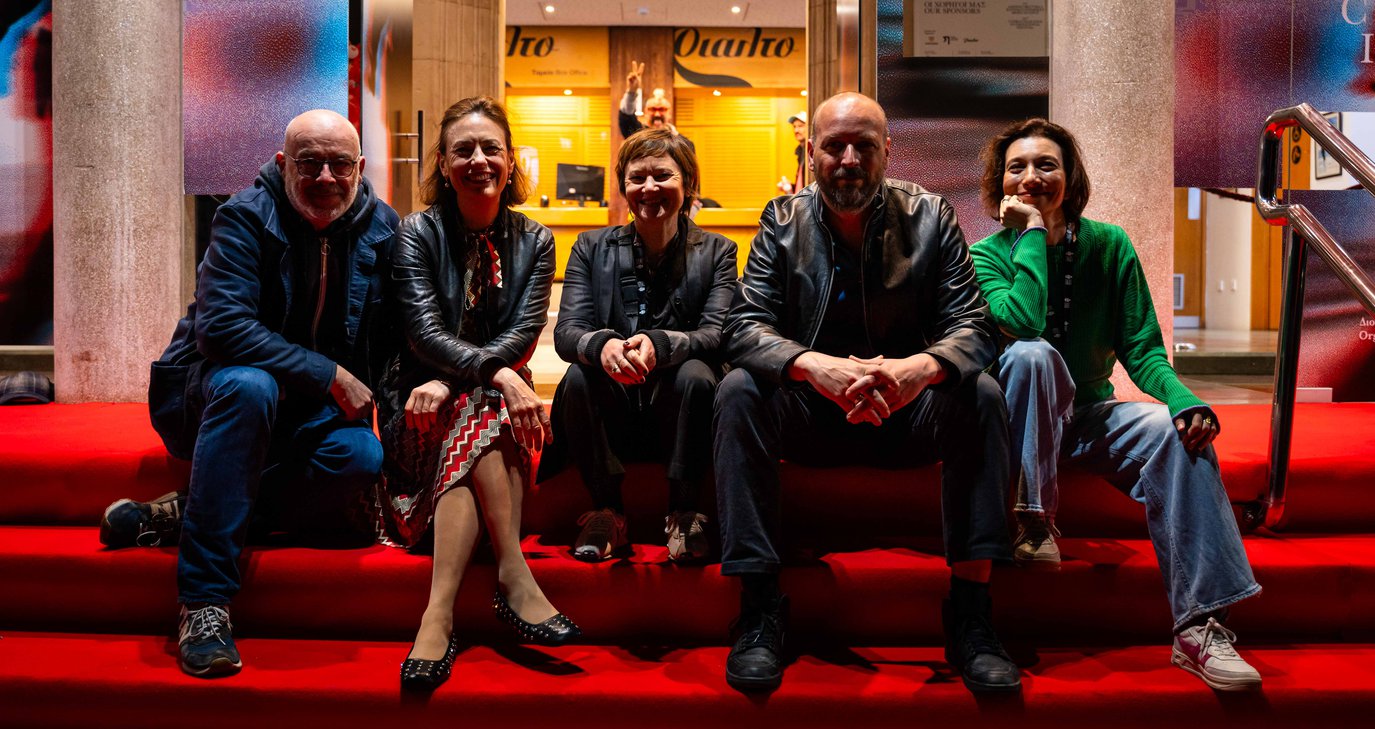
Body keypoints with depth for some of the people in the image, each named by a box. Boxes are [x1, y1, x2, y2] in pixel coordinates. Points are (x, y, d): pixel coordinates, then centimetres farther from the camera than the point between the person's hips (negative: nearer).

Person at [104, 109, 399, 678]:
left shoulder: (381, 227, 0)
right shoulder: (246, 217, -13)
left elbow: (391, 333, 7)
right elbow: (222, 325, -26)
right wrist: (328, 375, -26)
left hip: (310, 410, 3)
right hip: (210, 393, -3)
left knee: (361, 457, -30)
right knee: (249, 384, -39)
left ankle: (181, 516, -16)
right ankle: (205, 601, -33)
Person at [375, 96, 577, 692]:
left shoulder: (534, 241, 8)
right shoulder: (419, 232, 1)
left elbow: (524, 335, -4)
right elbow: (424, 333, -12)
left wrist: (454, 379, -20)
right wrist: (497, 376, -28)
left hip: (498, 394, 2)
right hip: (423, 402, -2)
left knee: (474, 419, -33)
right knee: (486, 412, -34)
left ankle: (439, 612, -40)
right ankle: (513, 577, -39)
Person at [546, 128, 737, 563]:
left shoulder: (716, 252, 5)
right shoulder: (592, 248, 8)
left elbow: (718, 335, -10)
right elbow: (566, 331, -4)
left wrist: (659, 344, -33)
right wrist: (602, 345, -30)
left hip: (676, 414, -1)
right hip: (612, 421, 1)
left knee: (697, 375, -31)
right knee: (580, 375, -27)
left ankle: (684, 512, -14)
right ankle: (607, 511, -12)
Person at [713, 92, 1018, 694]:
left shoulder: (930, 217, -1)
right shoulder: (782, 221, 0)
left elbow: (972, 327, -9)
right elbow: (743, 327, -11)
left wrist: (920, 367, -34)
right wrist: (814, 365, -34)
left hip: (906, 414, 0)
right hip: (808, 416, 0)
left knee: (981, 395, -26)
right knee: (738, 391, -26)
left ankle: (970, 613, -21)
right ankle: (759, 605, -22)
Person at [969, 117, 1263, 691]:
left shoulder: (1109, 246, 1)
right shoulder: (987, 254, -5)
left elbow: (1142, 349, -4)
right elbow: (1023, 322, -27)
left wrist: (1183, 400, -24)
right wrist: (1033, 231, -19)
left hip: (1090, 416, 3)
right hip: (1019, 419, -2)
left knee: (1179, 432, -27)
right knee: (1033, 355, -33)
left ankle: (1199, 624, -28)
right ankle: (1034, 521, -25)